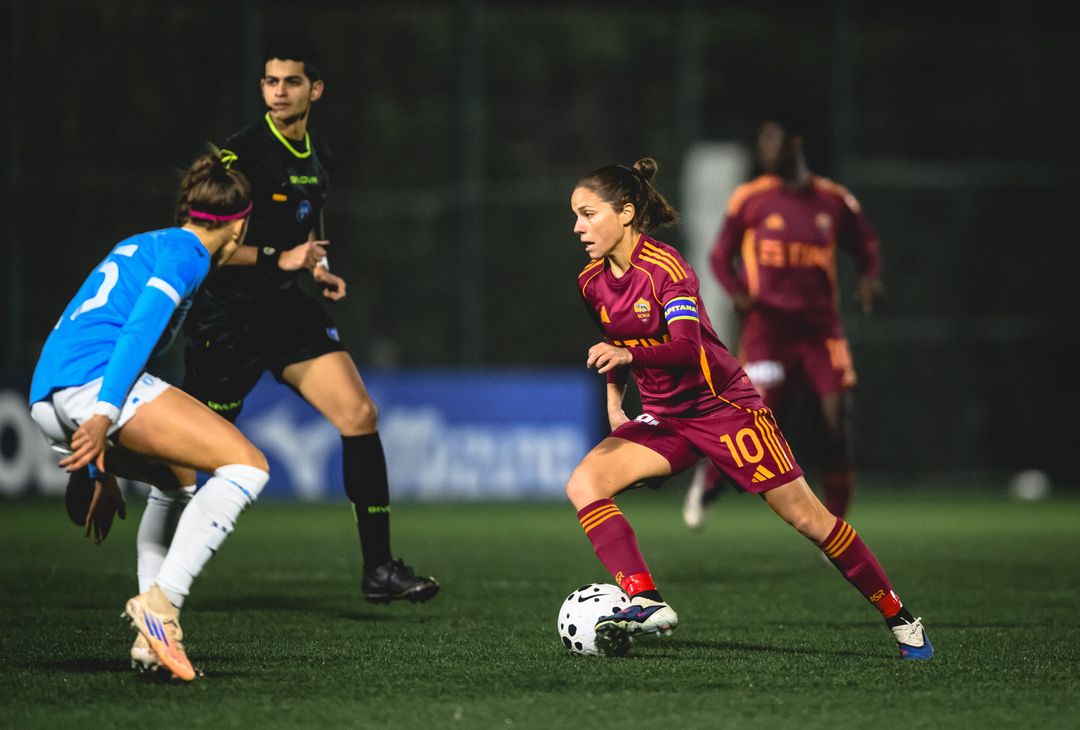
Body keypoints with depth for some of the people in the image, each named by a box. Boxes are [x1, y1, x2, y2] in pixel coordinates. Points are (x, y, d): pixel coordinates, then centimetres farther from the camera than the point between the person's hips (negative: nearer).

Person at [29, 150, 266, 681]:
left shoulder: (140, 246, 32)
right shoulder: (185, 253, 5)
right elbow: (140, 328, -12)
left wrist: (104, 474, 39)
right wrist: (104, 414, -25)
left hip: (46, 400, 9)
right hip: (91, 382, -9)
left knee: (177, 478, 28)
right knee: (246, 465, -10)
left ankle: (153, 636, 15)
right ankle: (160, 602, -22)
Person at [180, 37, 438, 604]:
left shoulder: (318, 159, 9)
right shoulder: (240, 154, -14)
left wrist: (319, 270, 7)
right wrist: (278, 259, -21)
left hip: (290, 309, 6)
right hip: (227, 317, -6)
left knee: (359, 414, -9)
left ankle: (378, 568, -6)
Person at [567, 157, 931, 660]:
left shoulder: (664, 267, -21)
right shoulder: (591, 281, -1)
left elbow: (687, 347, -36)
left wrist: (627, 355, -51)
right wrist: (614, 403, 14)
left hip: (723, 407, -6)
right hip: (662, 418, 6)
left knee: (805, 516, -3)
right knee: (582, 483, -19)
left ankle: (898, 616, 13)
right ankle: (647, 604, -26)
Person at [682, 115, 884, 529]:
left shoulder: (835, 202, 5)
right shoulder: (750, 199, 1)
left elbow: (866, 248, 17)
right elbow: (721, 255, 7)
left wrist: (870, 279, -5)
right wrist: (738, 292, -12)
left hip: (821, 330, 2)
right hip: (768, 328, -2)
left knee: (838, 430, -5)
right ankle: (708, 480, 24)